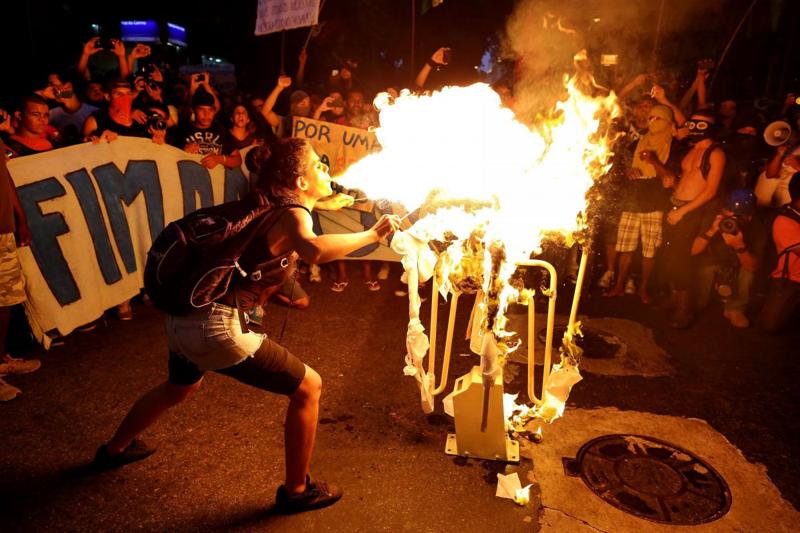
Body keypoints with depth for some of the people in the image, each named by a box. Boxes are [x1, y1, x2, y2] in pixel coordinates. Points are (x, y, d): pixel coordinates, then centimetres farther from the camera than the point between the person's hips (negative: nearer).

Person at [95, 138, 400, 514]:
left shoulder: (270, 209, 12)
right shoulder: (293, 214, -13)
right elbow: (313, 251, -37)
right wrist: (372, 234, -26)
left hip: (184, 318, 10)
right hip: (215, 327, -10)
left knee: (179, 388, 38)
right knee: (308, 387, 5)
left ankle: (114, 449, 61)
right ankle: (297, 490, 20)